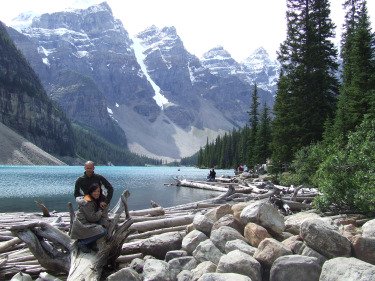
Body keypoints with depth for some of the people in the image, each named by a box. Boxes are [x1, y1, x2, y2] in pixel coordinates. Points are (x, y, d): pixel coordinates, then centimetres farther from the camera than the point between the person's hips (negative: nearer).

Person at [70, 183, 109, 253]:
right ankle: (82, 243, -5)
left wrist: (104, 224, -15)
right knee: (102, 231, -20)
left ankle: (92, 243, 5)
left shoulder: (97, 200, 5)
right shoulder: (87, 202, -21)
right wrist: (100, 211, -9)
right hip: (82, 225, -9)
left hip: (88, 223, 9)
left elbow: (104, 214, 1)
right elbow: (92, 218, -21)